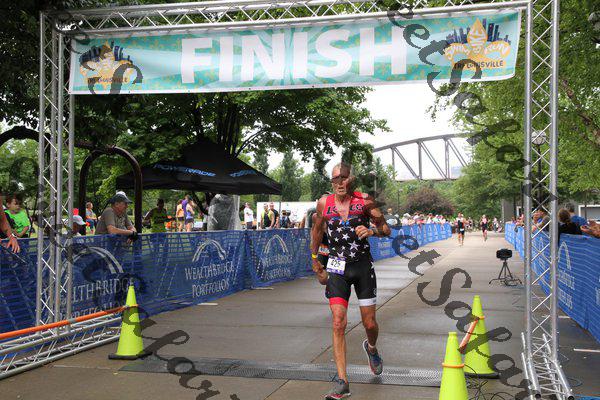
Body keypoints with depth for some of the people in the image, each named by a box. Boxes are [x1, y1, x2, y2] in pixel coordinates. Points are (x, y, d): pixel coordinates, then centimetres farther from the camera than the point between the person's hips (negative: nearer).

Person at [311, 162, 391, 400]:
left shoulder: (364, 201, -6)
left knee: (370, 323, 7)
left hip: (363, 266, 0)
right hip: (337, 268, 0)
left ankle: (371, 348, 45)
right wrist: (315, 261, 18)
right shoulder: (324, 203, -2)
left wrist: (371, 231, -21)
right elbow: (316, 231, 15)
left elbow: (386, 229, 0)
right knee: (338, 323, -12)